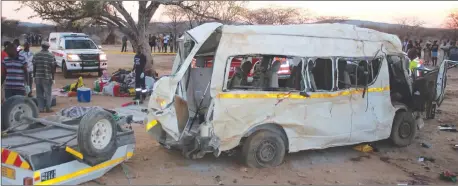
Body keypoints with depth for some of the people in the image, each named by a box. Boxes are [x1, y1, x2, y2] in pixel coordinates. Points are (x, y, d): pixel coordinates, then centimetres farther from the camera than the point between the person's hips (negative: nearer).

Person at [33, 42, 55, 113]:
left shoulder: (36, 55, 5)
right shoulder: (51, 56, -5)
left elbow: (34, 66, 5)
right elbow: (52, 68, -7)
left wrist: (34, 76, 13)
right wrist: (52, 78, -3)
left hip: (38, 77, 3)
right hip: (47, 77, -3)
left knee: (39, 94, 10)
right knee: (48, 94, 4)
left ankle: (41, 108, 11)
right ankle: (48, 108, 6)